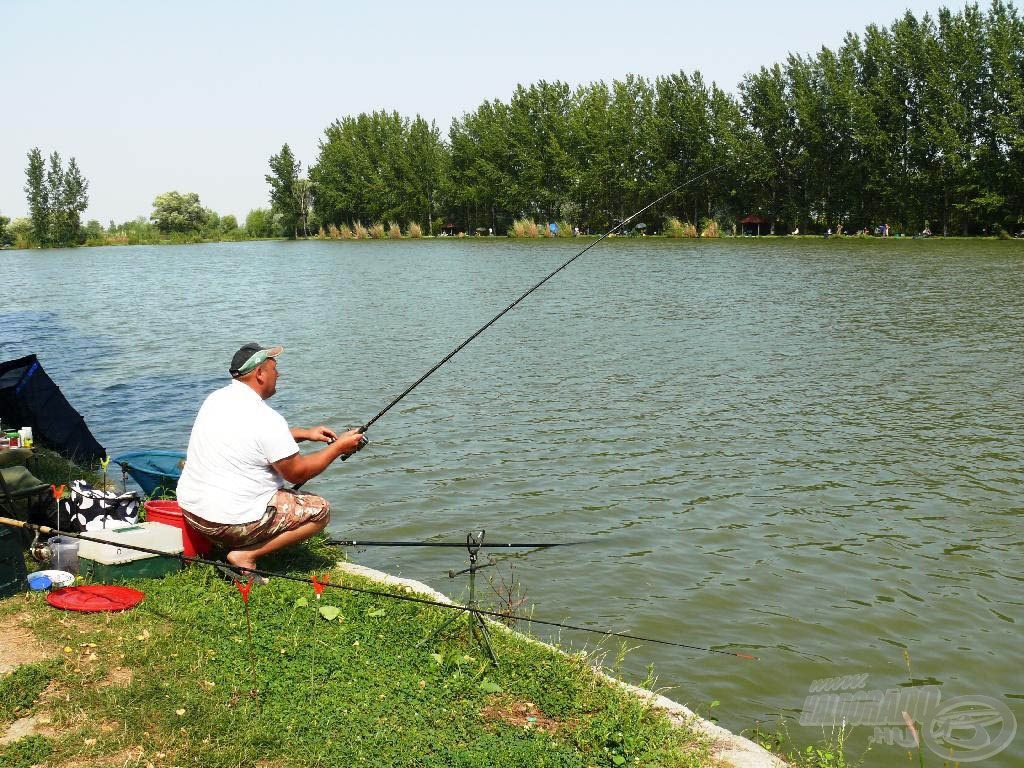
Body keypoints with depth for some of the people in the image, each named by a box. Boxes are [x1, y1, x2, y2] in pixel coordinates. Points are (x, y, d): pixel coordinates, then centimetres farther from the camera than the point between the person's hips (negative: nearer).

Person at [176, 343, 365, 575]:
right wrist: (338, 448, 0)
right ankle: (246, 555, -5)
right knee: (320, 510, 1)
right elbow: (298, 473, -11)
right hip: (231, 520, -9)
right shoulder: (265, 418, -20)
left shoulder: (216, 399, 5)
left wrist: (304, 433, 19)